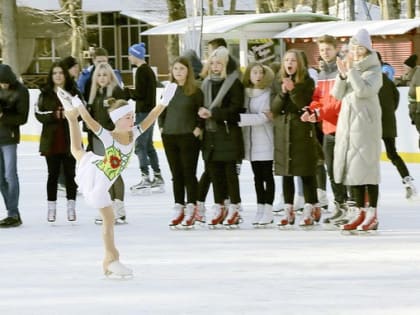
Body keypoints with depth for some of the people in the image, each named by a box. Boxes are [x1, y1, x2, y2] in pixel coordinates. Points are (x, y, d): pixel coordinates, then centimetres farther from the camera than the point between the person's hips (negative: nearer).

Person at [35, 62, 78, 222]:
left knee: (70, 173, 5)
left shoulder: (74, 93, 1)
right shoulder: (45, 94, 2)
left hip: (70, 140, 0)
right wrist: (54, 115, -18)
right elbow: (39, 114, -4)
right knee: (53, 174, 6)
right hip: (51, 139, 0)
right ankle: (51, 207, 13)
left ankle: (71, 206, 14)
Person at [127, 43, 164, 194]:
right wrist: (129, 92, 12)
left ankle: (145, 179, -11)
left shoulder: (141, 71, -14)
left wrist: (125, 91, -4)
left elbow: (139, 94, -18)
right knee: (149, 145, 16)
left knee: (140, 145, -8)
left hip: (143, 112, -10)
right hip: (150, 110, 10)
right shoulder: (149, 70, 15)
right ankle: (157, 177, 20)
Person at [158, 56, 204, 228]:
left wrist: (198, 128, -10)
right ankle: (178, 209, 13)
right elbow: (161, 111, 17)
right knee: (176, 175, 8)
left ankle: (191, 209, 2)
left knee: (189, 174, -2)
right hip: (169, 137, 5)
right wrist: (162, 127, 6)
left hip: (189, 137, -5)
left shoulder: (195, 91, -5)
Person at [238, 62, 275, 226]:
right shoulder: (246, 93, 10)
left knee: (267, 176, -1)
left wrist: (241, 118, -18)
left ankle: (268, 211, 1)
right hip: (251, 142, 6)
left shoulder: (268, 93, -9)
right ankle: (260, 209, 16)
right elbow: (243, 114, 11)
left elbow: (263, 117, -17)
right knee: (257, 177, 10)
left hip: (265, 143, -6)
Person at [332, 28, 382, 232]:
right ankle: (359, 212, 11)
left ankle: (372, 215, -9)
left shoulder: (374, 70, -3)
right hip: (347, 123, 7)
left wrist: (351, 71, -16)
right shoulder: (349, 68, 15)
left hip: (366, 124, -7)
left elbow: (364, 90, -19)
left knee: (367, 168, -9)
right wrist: (342, 75, -6)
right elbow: (337, 95, 9)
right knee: (351, 169, 5)